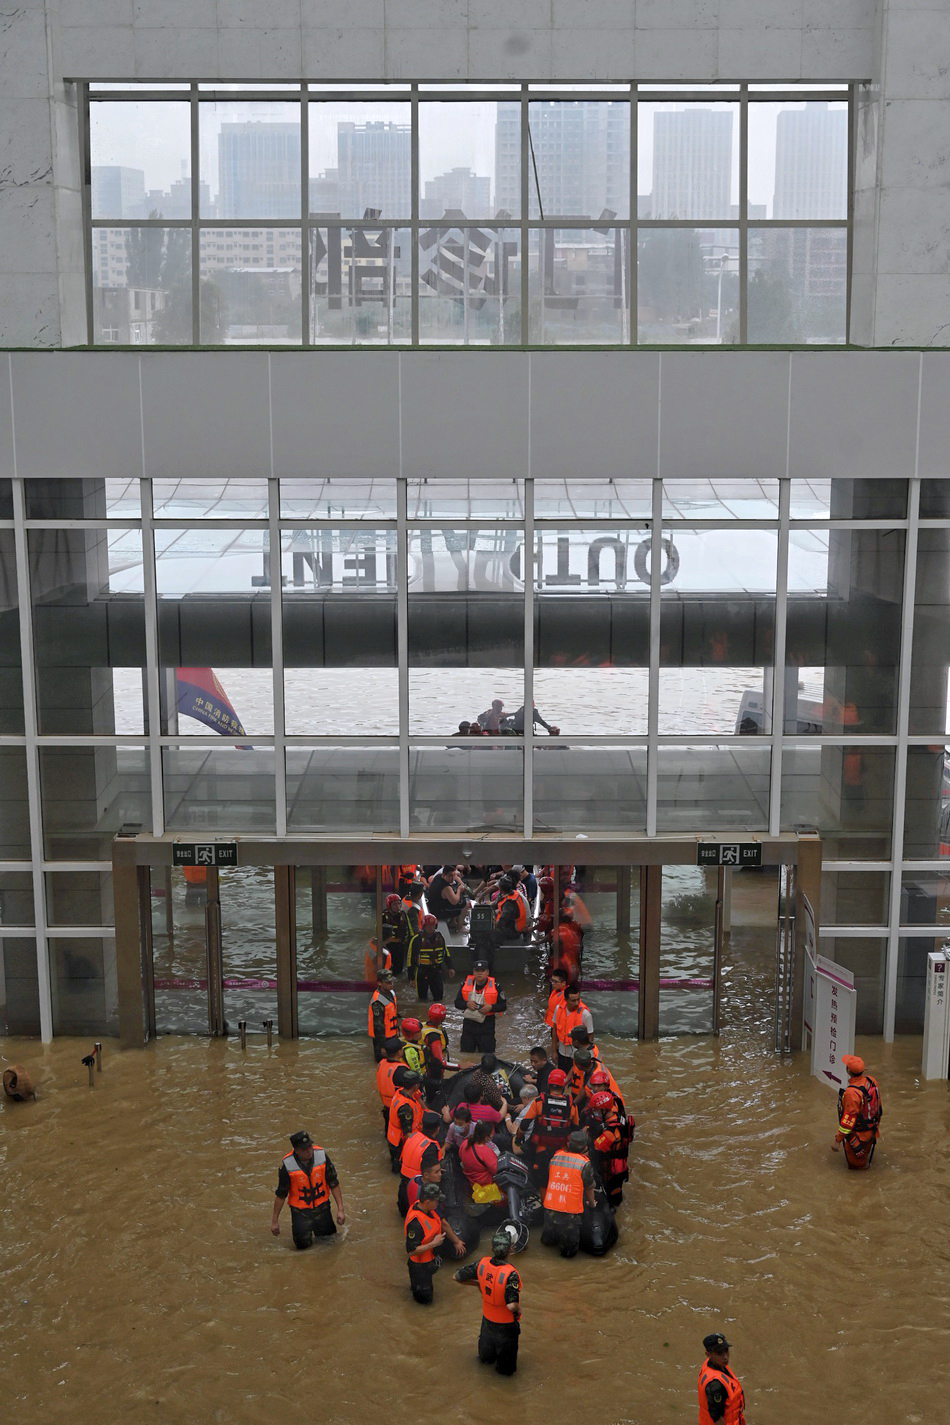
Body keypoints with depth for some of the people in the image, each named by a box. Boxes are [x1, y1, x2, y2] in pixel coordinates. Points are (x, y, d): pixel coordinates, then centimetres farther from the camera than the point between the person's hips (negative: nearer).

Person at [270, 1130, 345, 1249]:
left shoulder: (321, 1156, -14)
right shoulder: (287, 1166, -19)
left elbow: (334, 1184, -5)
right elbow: (281, 1195, -7)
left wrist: (340, 1210, -6)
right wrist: (274, 1220, -2)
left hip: (322, 1207, 2)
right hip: (300, 1211, -2)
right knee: (303, 1245, 0)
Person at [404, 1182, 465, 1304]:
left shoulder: (431, 1209, -11)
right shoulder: (415, 1223, -36)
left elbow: (443, 1224, 8)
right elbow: (410, 1251, -32)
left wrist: (457, 1242, 19)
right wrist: (433, 1243, -28)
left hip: (431, 1256, 7)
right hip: (420, 1264, -7)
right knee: (424, 1298, 4)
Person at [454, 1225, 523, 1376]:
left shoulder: (482, 1264, -22)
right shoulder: (510, 1274, -38)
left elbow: (457, 1276, -11)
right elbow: (512, 1305, -42)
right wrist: (518, 1309, -18)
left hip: (487, 1317, 5)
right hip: (506, 1323, -5)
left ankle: (486, 1358, 62)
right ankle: (505, 1369, 50)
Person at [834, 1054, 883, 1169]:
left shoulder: (851, 1093, -37)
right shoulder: (872, 1081, -13)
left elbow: (848, 1120, -30)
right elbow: (878, 1104, 4)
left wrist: (837, 1140, -19)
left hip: (858, 1134, -7)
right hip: (872, 1130, 7)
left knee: (855, 1163, 21)